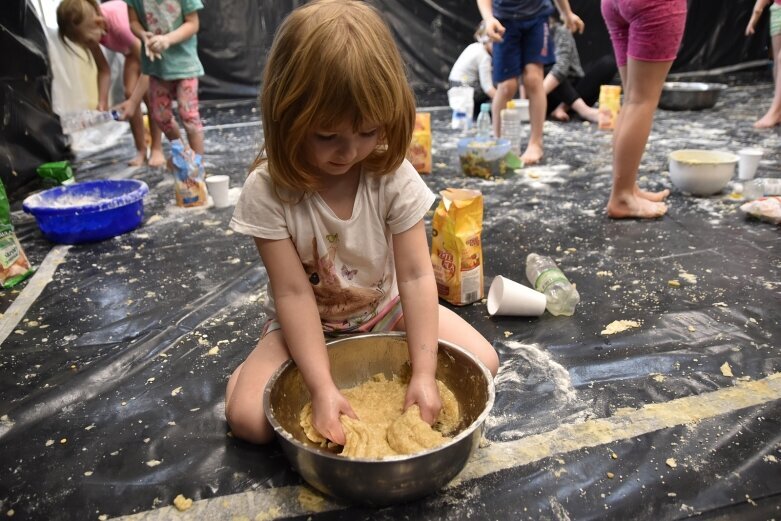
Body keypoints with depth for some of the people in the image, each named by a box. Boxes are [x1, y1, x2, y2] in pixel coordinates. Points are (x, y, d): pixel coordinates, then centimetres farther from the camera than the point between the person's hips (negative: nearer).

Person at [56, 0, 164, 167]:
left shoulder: (120, 23, -42)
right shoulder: (90, 27, -23)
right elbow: (103, 69, -11)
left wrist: (133, 102, -39)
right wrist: (102, 102, -21)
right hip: (134, 48, 6)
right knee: (129, 93, -8)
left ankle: (157, 149, -6)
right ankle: (141, 150, 1)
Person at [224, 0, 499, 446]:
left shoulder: (394, 176, -20)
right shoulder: (267, 191, -23)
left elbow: (416, 275, -20)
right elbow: (293, 292, -23)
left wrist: (424, 373, -27)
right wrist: (322, 387, -30)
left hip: (389, 309, 3)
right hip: (310, 326, -2)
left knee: (483, 363, -8)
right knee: (248, 417, -20)